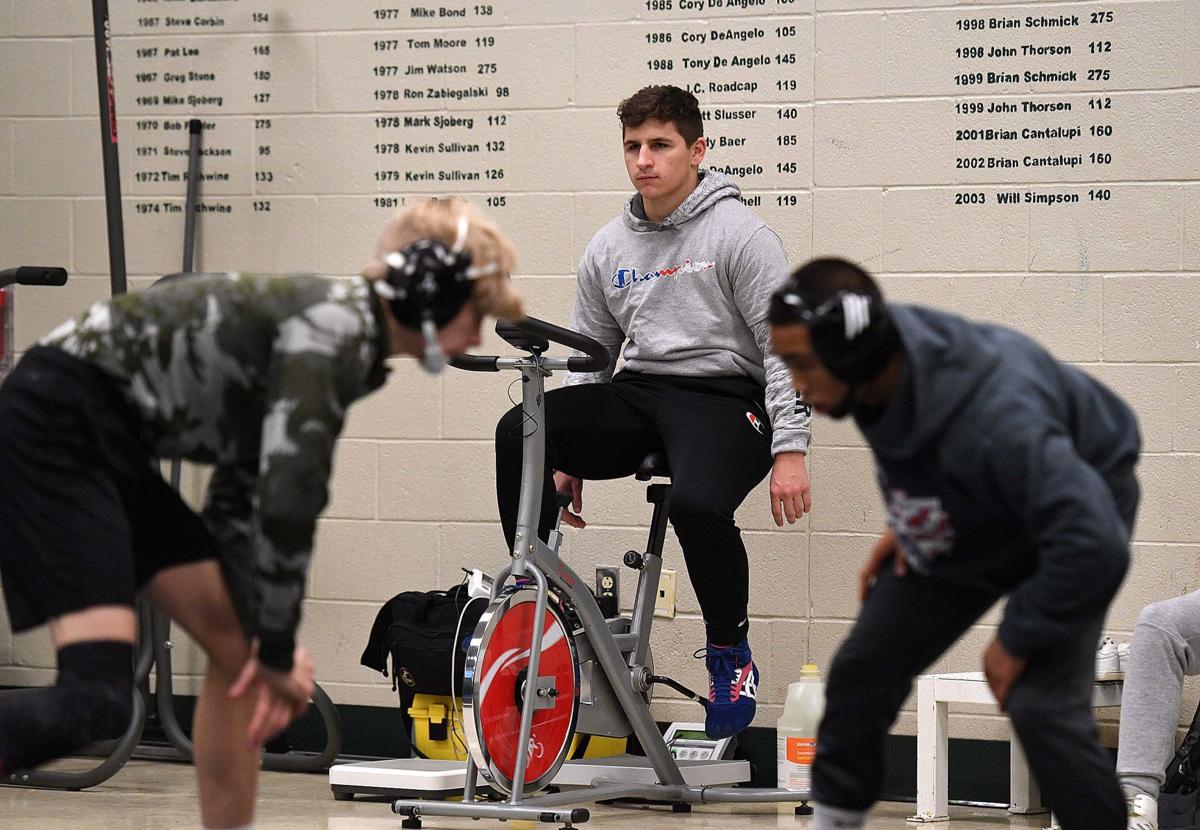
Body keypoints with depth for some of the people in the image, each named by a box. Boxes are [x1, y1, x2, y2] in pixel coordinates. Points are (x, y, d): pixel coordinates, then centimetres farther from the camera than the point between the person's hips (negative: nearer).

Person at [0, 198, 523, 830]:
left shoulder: (345, 331, 15)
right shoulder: (337, 330, -15)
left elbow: (240, 496, 15)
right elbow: (288, 500, -22)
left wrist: (268, 642, 4)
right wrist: (278, 649, -10)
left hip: (111, 444, 11)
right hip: (57, 421, -11)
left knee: (239, 646, 14)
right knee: (98, 699, -22)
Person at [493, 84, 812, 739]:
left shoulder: (738, 233, -2)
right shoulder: (608, 248, 15)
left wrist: (789, 451, -13)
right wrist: (567, 457, 13)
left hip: (722, 397, -5)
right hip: (636, 394, 5)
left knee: (697, 503, -36)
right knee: (518, 432, -23)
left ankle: (730, 653, -10)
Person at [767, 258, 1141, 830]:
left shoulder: (995, 425, -44)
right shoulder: (887, 360, -22)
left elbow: (1092, 546, -43)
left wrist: (1018, 639, -29)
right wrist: (904, 524, 0)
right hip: (955, 527, 7)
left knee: (1042, 707, -22)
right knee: (864, 668, 8)